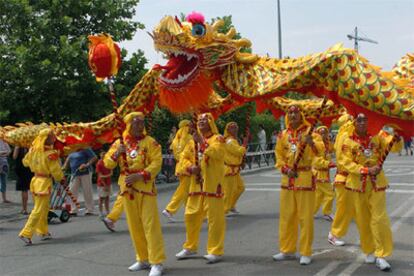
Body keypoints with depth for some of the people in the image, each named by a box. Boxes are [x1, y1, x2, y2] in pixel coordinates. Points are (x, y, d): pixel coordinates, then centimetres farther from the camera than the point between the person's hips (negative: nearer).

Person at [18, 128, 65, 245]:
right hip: (44, 182, -8)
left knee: (44, 209, 19)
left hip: (35, 180, 8)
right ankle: (26, 233, -6)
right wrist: (61, 179, 5)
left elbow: (26, 162, 18)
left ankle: (43, 232, 27)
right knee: (39, 210, -3)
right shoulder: (51, 153, -18)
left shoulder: (33, 150, 2)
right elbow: (55, 170, -13)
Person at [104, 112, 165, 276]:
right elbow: (107, 163, 8)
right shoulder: (119, 143, 8)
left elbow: (156, 163, -12)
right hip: (127, 188, 4)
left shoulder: (150, 142, -3)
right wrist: (116, 153, -11)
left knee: (150, 224, -8)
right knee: (134, 226, 11)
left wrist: (140, 176, -20)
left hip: (145, 188, -4)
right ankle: (143, 259, 23)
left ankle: (157, 262, -5)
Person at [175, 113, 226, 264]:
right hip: (196, 184, 6)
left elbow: (216, 153, -22)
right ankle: (190, 247, 26)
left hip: (213, 184, -6)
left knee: (215, 217, -5)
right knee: (191, 216, 11)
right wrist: (190, 167, -7)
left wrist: (202, 141, -22)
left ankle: (215, 251, 3)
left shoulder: (218, 138, -3)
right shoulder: (193, 141, 15)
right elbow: (184, 158, 12)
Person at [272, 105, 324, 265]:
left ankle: (306, 253, 7)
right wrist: (285, 169, -7)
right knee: (287, 216, 11)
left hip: (305, 179, -4)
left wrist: (311, 143, -41)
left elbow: (320, 150, -20)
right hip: (287, 179, 5)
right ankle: (287, 250, 23)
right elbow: (278, 155, 10)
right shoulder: (283, 135, 8)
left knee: (305, 217, -2)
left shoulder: (309, 131, -5)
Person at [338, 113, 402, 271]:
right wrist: (366, 170, -21)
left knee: (379, 219, -6)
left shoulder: (377, 137, -1)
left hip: (377, 183, 0)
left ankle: (381, 255, 1)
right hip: (357, 184, 0)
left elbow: (395, 147, -6)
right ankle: (369, 251, 26)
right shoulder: (348, 141, -4)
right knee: (363, 220, 9)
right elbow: (346, 163, -11)